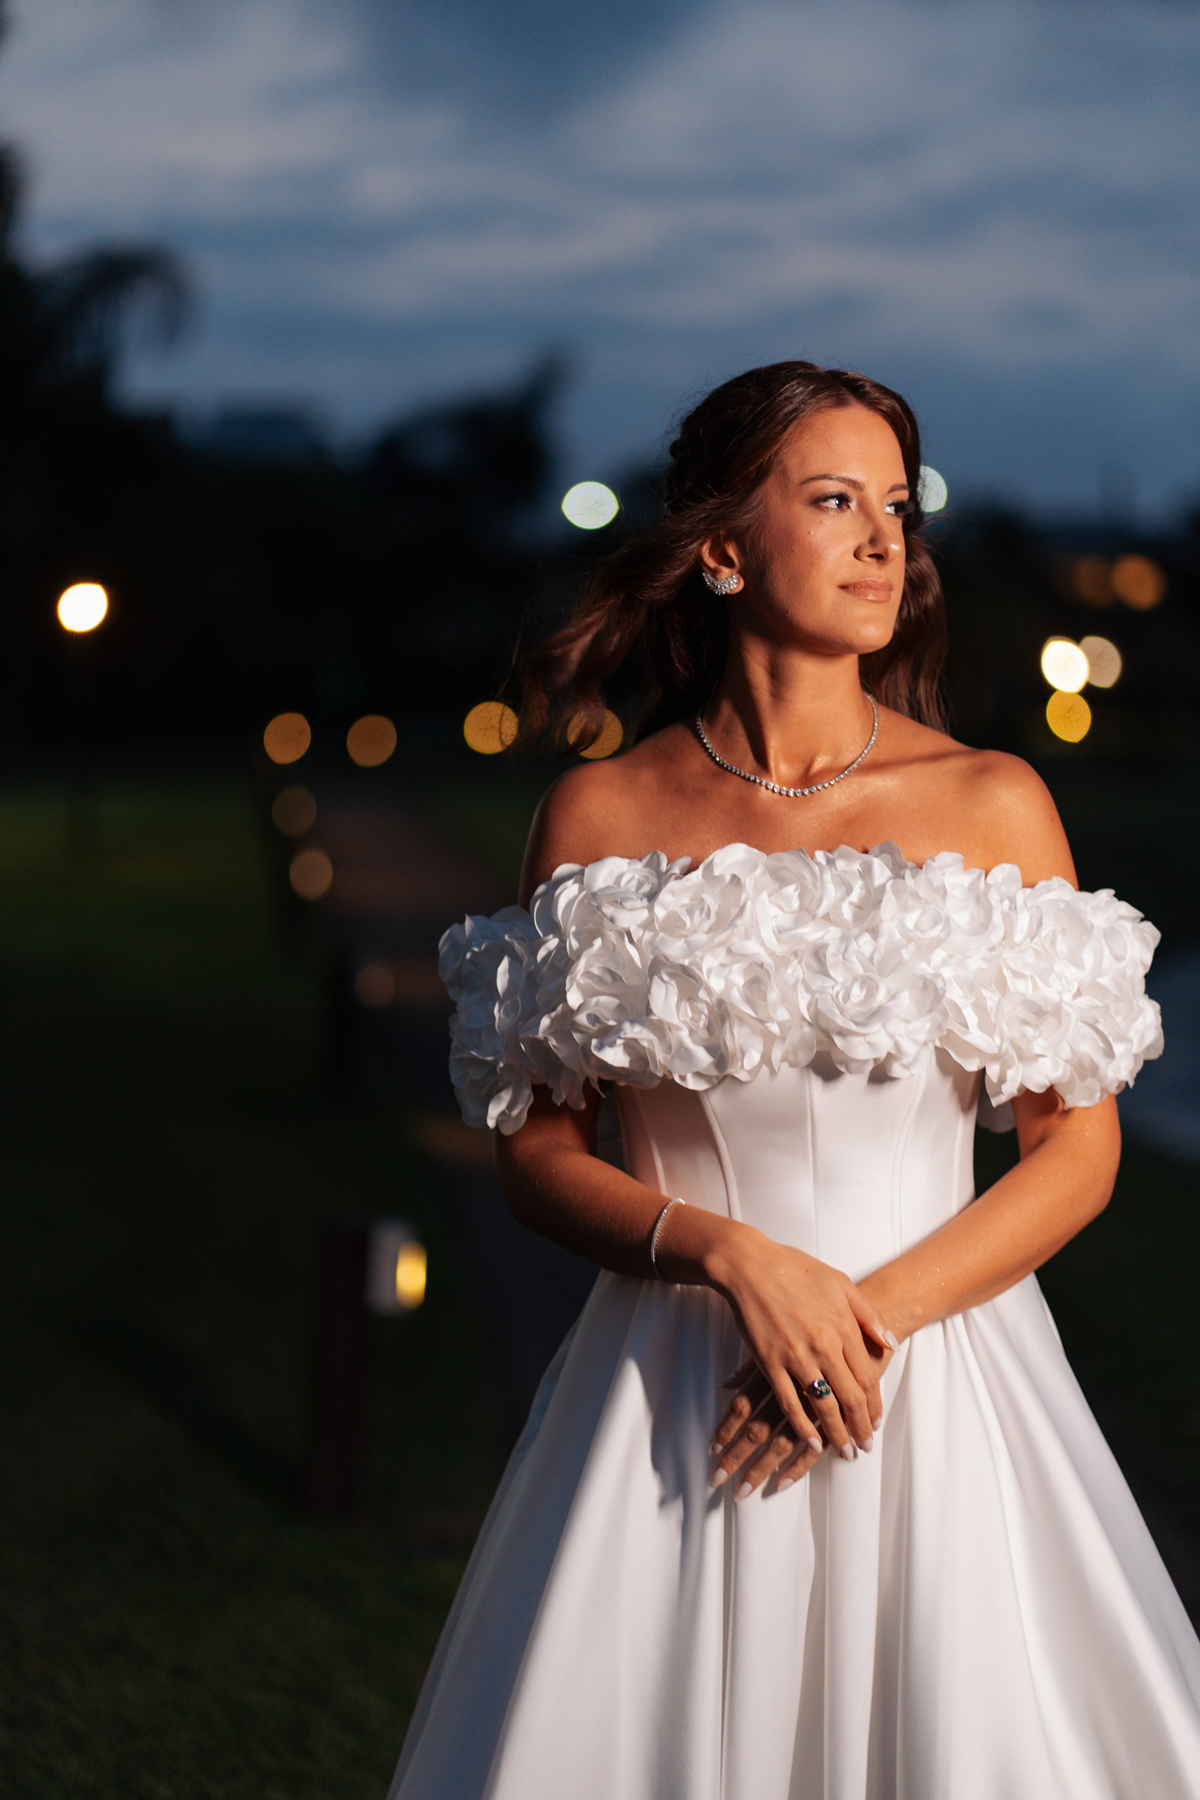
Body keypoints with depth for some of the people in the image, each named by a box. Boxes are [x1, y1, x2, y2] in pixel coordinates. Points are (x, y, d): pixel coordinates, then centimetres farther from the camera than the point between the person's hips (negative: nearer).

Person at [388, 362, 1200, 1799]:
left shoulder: (991, 804, 0)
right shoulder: (602, 817, 1)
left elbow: (1078, 1150, 0)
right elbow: (535, 1153, 3)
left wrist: (874, 1314, -12)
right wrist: (734, 1257, -14)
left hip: (939, 1366, 0)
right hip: (676, 1396, 0)